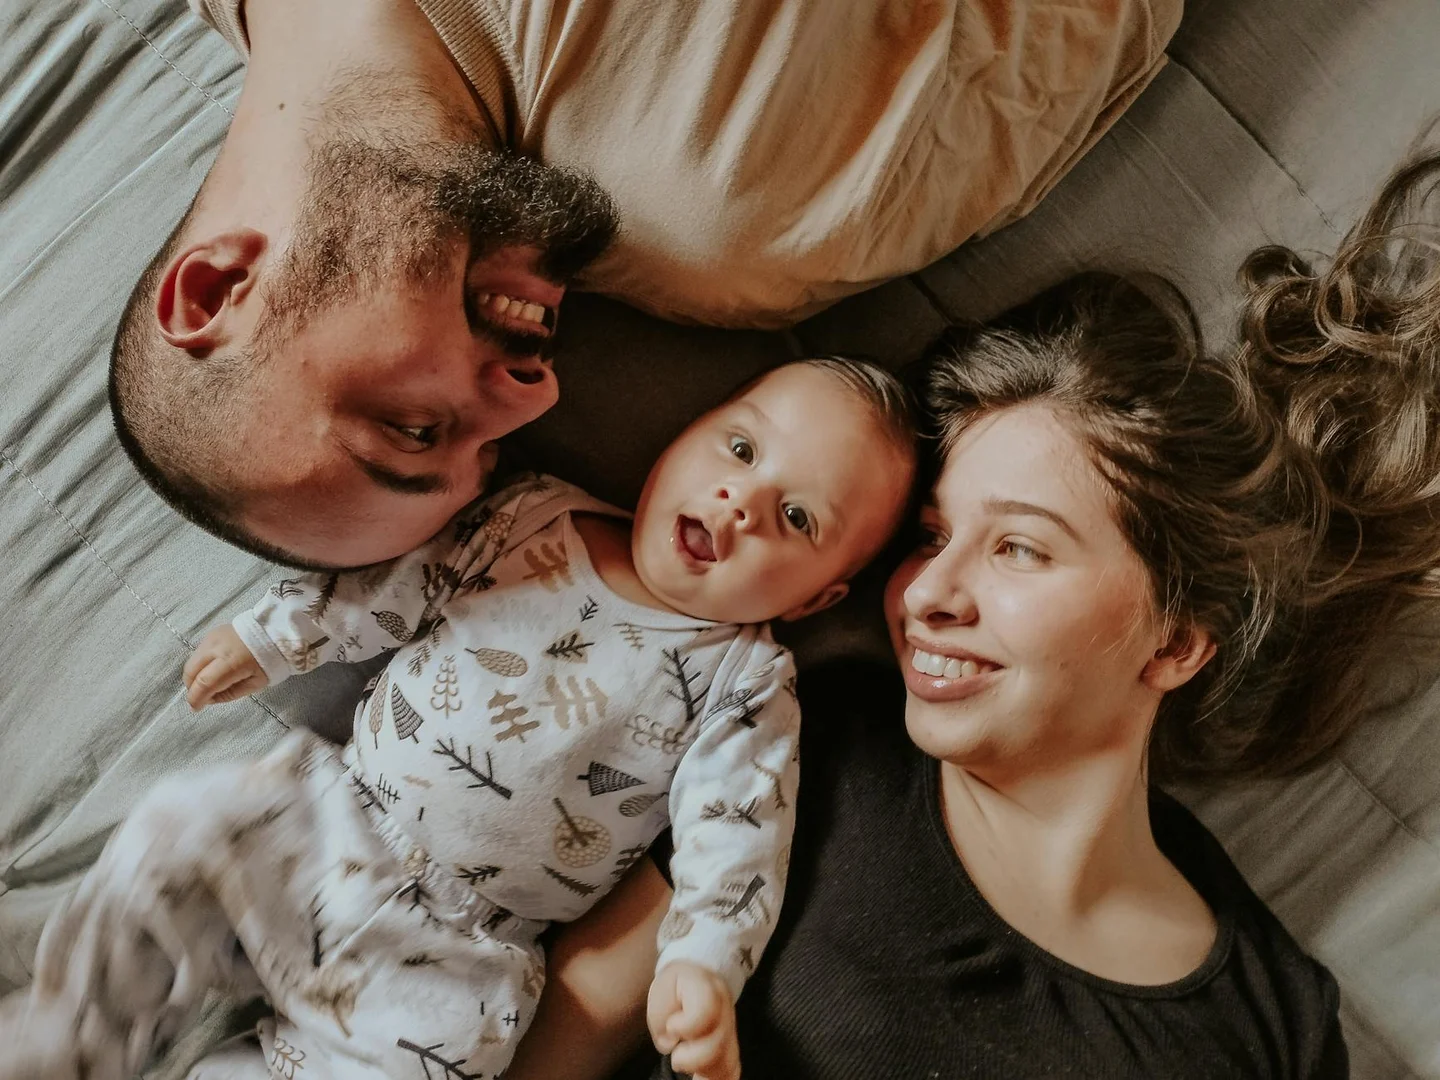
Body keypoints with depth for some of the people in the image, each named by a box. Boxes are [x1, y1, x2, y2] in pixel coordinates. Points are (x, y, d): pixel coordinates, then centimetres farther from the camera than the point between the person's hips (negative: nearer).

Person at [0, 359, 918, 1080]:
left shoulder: (746, 684, -10)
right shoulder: (533, 519, -3)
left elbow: (737, 829, -15)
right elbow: (394, 587, 7)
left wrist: (704, 964, -28)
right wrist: (273, 637, 10)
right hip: (321, 825, 3)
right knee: (173, 842, -8)